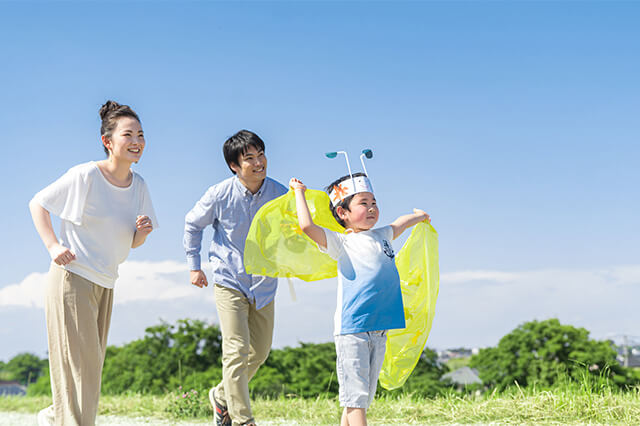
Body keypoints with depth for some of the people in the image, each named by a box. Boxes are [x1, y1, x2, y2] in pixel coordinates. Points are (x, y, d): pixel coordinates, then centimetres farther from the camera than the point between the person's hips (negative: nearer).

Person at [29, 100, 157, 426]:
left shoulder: (138, 185, 4)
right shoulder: (85, 176, -14)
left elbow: (133, 243, 13)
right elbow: (37, 204, -3)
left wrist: (142, 231, -11)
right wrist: (53, 246, -14)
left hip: (105, 283, 7)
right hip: (71, 277, -7)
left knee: (91, 363, 12)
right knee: (78, 360, -9)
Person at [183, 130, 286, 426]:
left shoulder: (280, 194, -10)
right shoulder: (220, 195, -14)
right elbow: (192, 225, 5)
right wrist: (194, 265, 5)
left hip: (264, 284, 4)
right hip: (229, 281, -4)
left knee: (259, 351, 14)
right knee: (236, 350, -14)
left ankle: (222, 396, 37)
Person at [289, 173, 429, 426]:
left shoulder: (381, 236, 17)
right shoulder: (341, 243, -2)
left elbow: (398, 224, 41)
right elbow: (307, 226, -16)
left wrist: (419, 216, 59)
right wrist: (299, 192, -4)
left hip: (379, 330, 6)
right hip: (351, 329, -6)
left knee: (362, 399, 8)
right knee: (355, 397, -8)